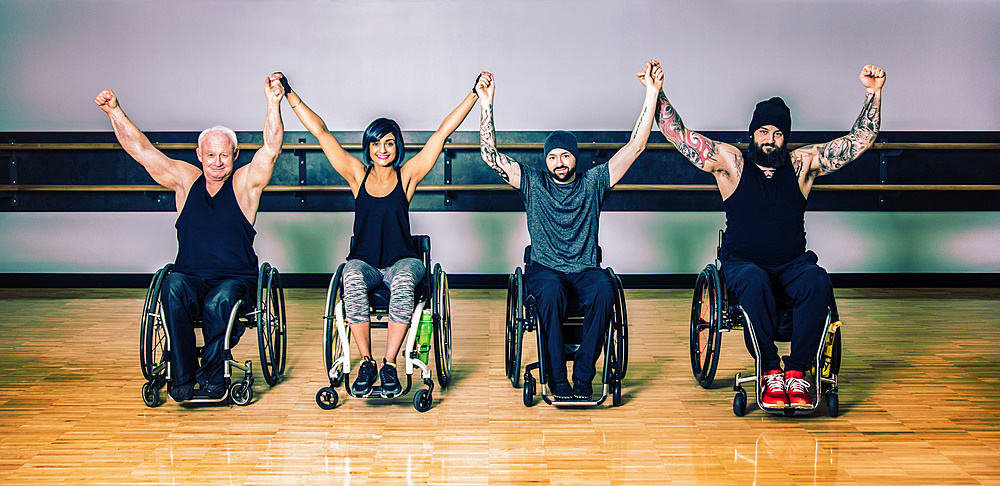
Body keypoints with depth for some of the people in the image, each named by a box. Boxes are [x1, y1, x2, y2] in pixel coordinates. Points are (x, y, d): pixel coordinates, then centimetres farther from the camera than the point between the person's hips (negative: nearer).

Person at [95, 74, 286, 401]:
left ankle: (211, 378, -20)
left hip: (236, 279, -2)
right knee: (173, 289, -32)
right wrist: (114, 111, -4)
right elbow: (140, 149, 7)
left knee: (218, 301, -35)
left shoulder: (245, 183, 3)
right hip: (190, 276, 2)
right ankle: (182, 379, -30)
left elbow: (271, 148, -12)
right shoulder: (186, 180, 10)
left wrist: (274, 104, -26)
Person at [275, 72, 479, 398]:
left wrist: (474, 95, 1)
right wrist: (289, 93, 6)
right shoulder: (357, 174, 7)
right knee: (352, 279, -34)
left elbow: (444, 131, 2)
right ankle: (366, 362, -23)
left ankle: (389, 365, -28)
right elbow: (320, 131, 6)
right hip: (364, 261, 1)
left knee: (404, 279, -36)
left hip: (402, 259, -1)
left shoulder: (407, 175, 4)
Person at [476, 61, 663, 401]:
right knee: (551, 290, -36)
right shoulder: (532, 183, 8)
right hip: (544, 268, -1)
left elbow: (635, 146, 2)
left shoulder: (593, 182, 8)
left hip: (585, 269, 1)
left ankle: (583, 374, -24)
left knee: (604, 290, -33)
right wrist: (486, 104, -9)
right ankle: (557, 378, -28)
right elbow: (490, 155, -1)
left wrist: (651, 94, -6)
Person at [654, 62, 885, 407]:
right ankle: (770, 372, -27)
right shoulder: (730, 162, 1)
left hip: (793, 263, 2)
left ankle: (797, 371, -26)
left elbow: (862, 139, 4)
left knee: (818, 282, -32)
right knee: (754, 283, -37)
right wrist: (656, 93, -14)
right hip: (743, 263, -2)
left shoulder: (803, 163, 6)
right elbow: (677, 134, -4)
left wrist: (873, 93, -6)